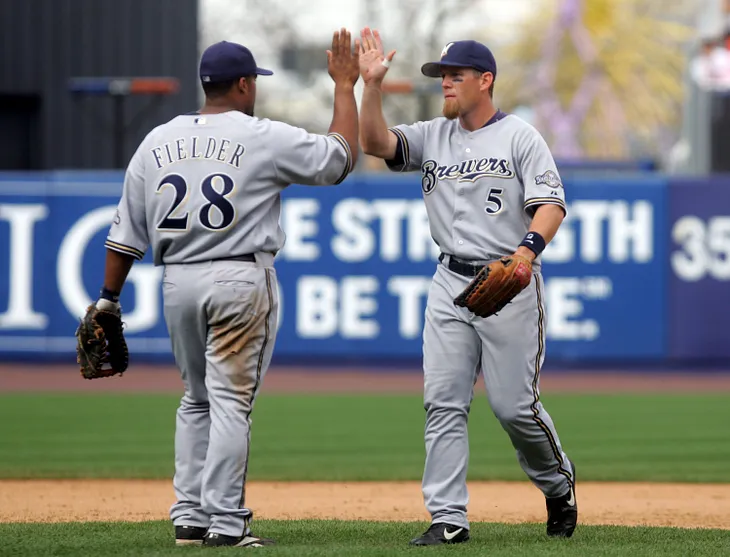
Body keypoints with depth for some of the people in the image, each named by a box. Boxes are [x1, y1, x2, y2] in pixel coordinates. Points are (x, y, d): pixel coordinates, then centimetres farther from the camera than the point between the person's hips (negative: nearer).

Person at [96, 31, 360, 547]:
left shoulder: (157, 142, 7)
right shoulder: (264, 137, -6)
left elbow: (127, 230, 8)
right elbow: (342, 156, 2)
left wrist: (109, 298, 13)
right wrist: (345, 86, 11)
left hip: (178, 282, 5)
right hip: (241, 280, -5)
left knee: (197, 401, 17)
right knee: (231, 402, -3)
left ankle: (190, 516, 14)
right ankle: (225, 524, -4)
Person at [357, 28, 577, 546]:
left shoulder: (520, 137, -2)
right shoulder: (433, 137, 13)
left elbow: (551, 205, -10)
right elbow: (376, 142, -2)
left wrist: (527, 252, -27)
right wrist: (373, 86, -14)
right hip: (451, 284, 5)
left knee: (515, 404, -5)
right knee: (443, 404, -3)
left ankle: (559, 484, 22)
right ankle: (449, 518, -2)